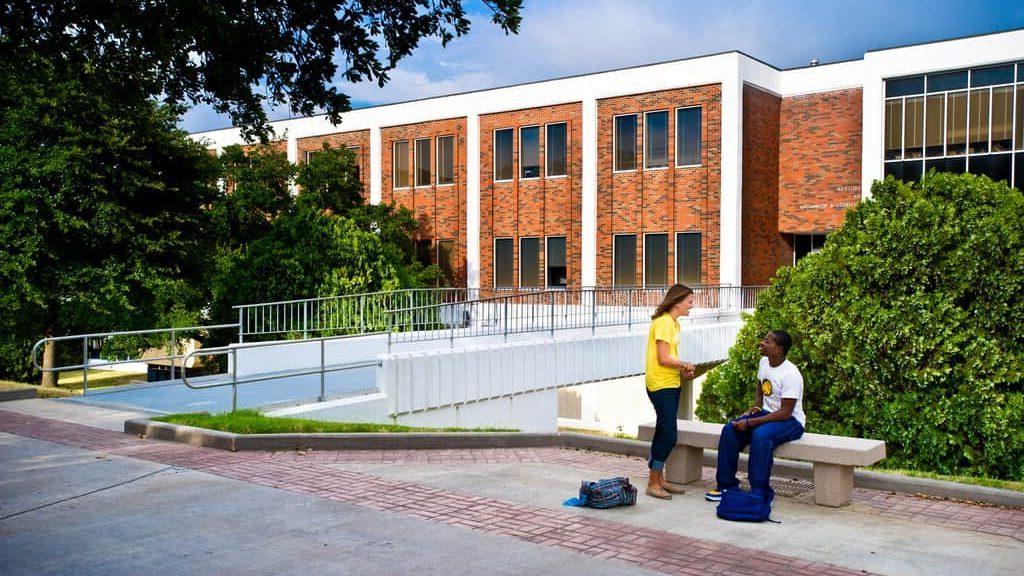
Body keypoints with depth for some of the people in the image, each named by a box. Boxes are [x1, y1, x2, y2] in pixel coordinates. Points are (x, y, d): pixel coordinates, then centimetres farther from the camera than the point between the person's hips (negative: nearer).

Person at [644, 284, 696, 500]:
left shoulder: (674, 323, 16)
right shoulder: (663, 323, -15)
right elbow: (663, 358, -19)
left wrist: (682, 369, 1)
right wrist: (685, 365, -6)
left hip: (671, 384, 10)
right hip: (661, 385, -10)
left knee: (664, 433, 13)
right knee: (668, 435, -9)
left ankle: (659, 480, 21)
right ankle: (653, 483, -1)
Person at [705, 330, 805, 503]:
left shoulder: (791, 375, -23)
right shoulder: (764, 362, 2)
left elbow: (785, 413, -25)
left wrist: (750, 422, -27)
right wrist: (755, 408, 1)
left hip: (791, 421, -8)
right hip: (768, 413, 8)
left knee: (760, 435, -36)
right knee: (730, 429, -13)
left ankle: (760, 493, -27)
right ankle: (726, 486, -8)